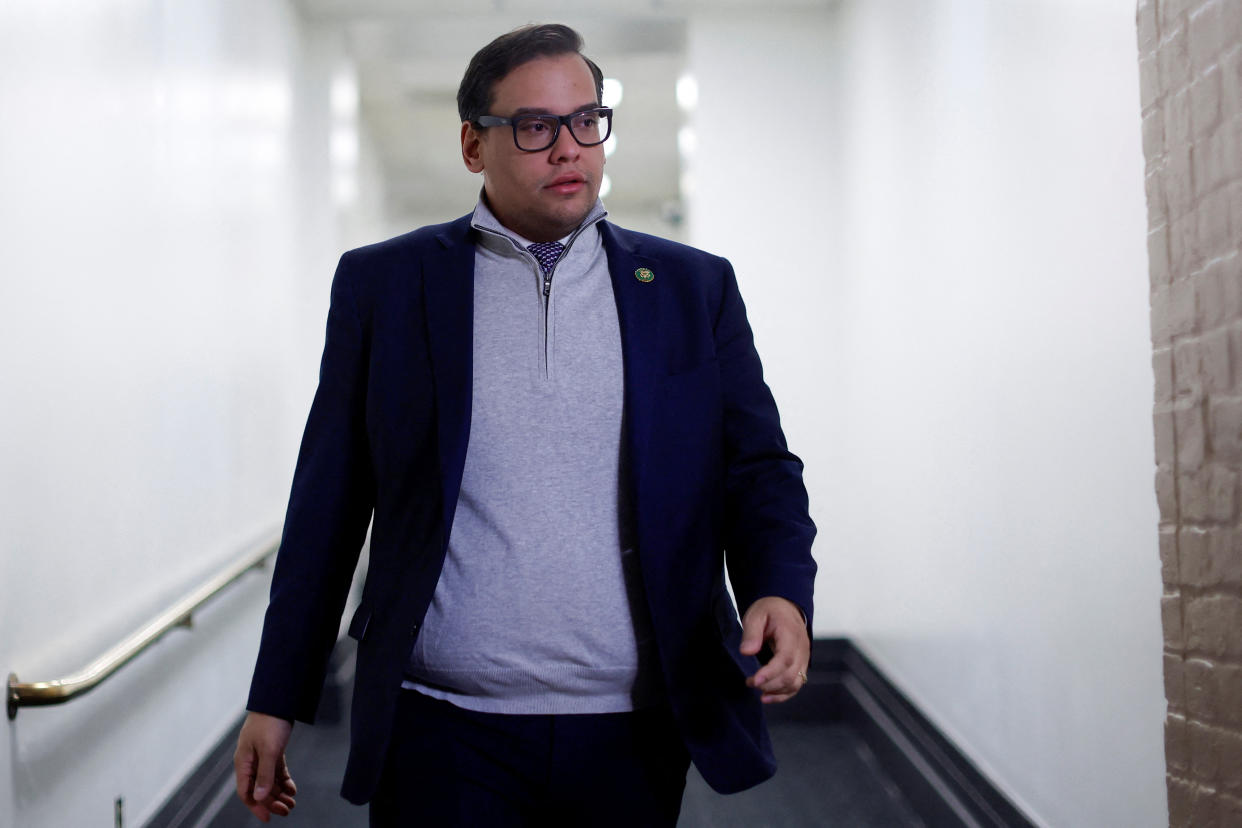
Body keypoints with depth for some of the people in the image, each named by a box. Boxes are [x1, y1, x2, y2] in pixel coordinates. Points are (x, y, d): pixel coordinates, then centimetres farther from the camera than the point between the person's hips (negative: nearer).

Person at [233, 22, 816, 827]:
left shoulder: (694, 288, 7)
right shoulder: (385, 284, 5)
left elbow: (759, 468, 6)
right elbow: (330, 501, 6)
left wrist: (782, 593, -15)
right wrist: (277, 699, 5)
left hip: (633, 736, 1)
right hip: (444, 735, -1)